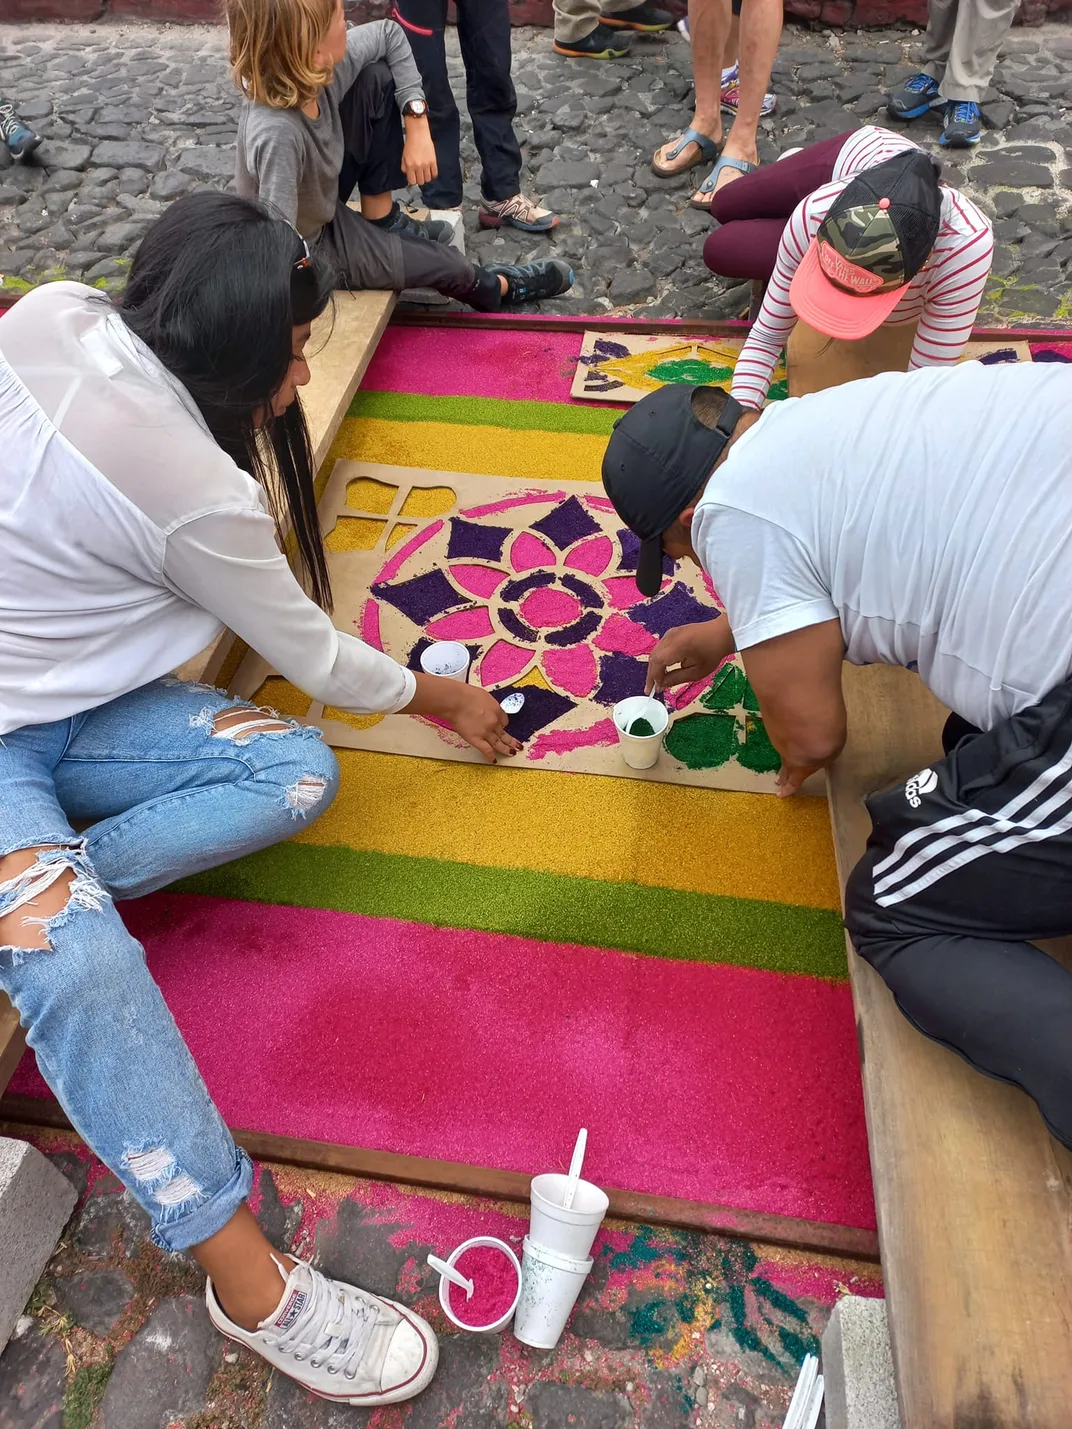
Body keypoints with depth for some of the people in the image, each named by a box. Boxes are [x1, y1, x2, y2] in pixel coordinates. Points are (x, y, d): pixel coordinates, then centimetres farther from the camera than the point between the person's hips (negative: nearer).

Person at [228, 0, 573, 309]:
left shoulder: (317, 69, -19)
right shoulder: (276, 134, -39)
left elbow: (388, 34, -2)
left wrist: (417, 125, -9)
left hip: (323, 205, 7)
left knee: (377, 78, -3)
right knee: (446, 265, -2)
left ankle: (383, 220, 10)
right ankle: (496, 287, 34)